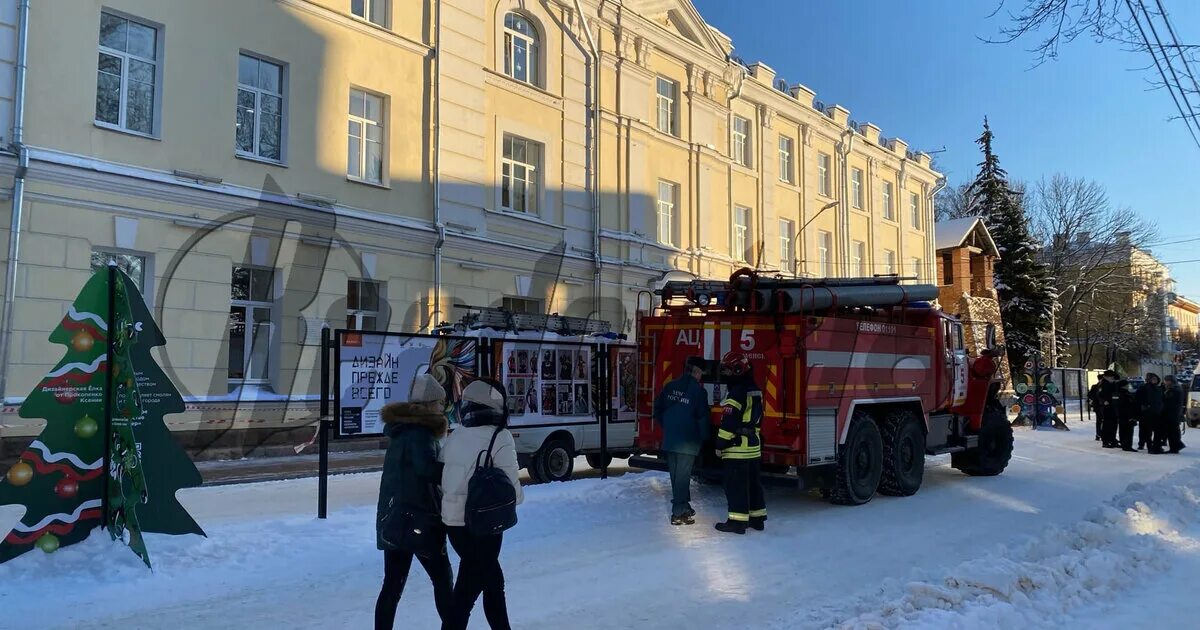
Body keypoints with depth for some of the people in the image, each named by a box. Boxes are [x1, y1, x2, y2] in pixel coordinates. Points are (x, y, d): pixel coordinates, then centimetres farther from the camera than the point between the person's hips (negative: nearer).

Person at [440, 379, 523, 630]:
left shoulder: (455, 436, 4)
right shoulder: (500, 439, -13)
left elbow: (441, 477, 6)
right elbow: (512, 489, -13)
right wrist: (517, 496, 8)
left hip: (453, 522, 7)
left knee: (492, 581, 22)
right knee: (466, 592, 2)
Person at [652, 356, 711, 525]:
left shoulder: (670, 386, 5)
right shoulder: (698, 390, -13)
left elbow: (657, 408, 13)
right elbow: (702, 417, -12)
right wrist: (704, 437, 4)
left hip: (670, 439, 6)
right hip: (688, 441, -6)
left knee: (676, 474, 15)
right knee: (683, 476, -1)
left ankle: (684, 506, 29)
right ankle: (678, 513, 0)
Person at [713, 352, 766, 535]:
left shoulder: (737, 391, -17)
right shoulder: (755, 391, 13)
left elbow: (729, 421, -19)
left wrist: (721, 443, -13)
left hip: (737, 447, -9)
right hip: (754, 446, 9)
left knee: (735, 485, -5)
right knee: (753, 482, 14)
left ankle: (737, 521, -3)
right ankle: (757, 518, 21)